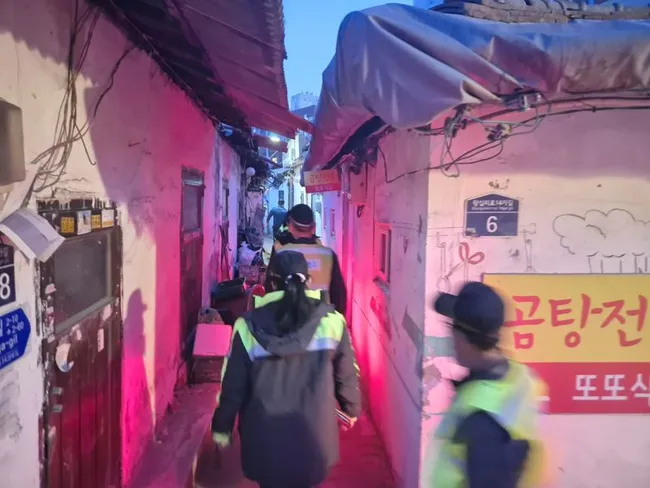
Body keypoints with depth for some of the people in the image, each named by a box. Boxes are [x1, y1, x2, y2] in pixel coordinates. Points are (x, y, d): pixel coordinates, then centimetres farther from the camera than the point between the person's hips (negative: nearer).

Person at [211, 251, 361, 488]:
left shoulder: (249, 327, -12)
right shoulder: (331, 321, -11)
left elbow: (233, 384, -6)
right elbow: (346, 375, -1)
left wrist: (222, 427, 9)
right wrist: (352, 409, 17)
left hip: (265, 437, 0)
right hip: (315, 434, 1)